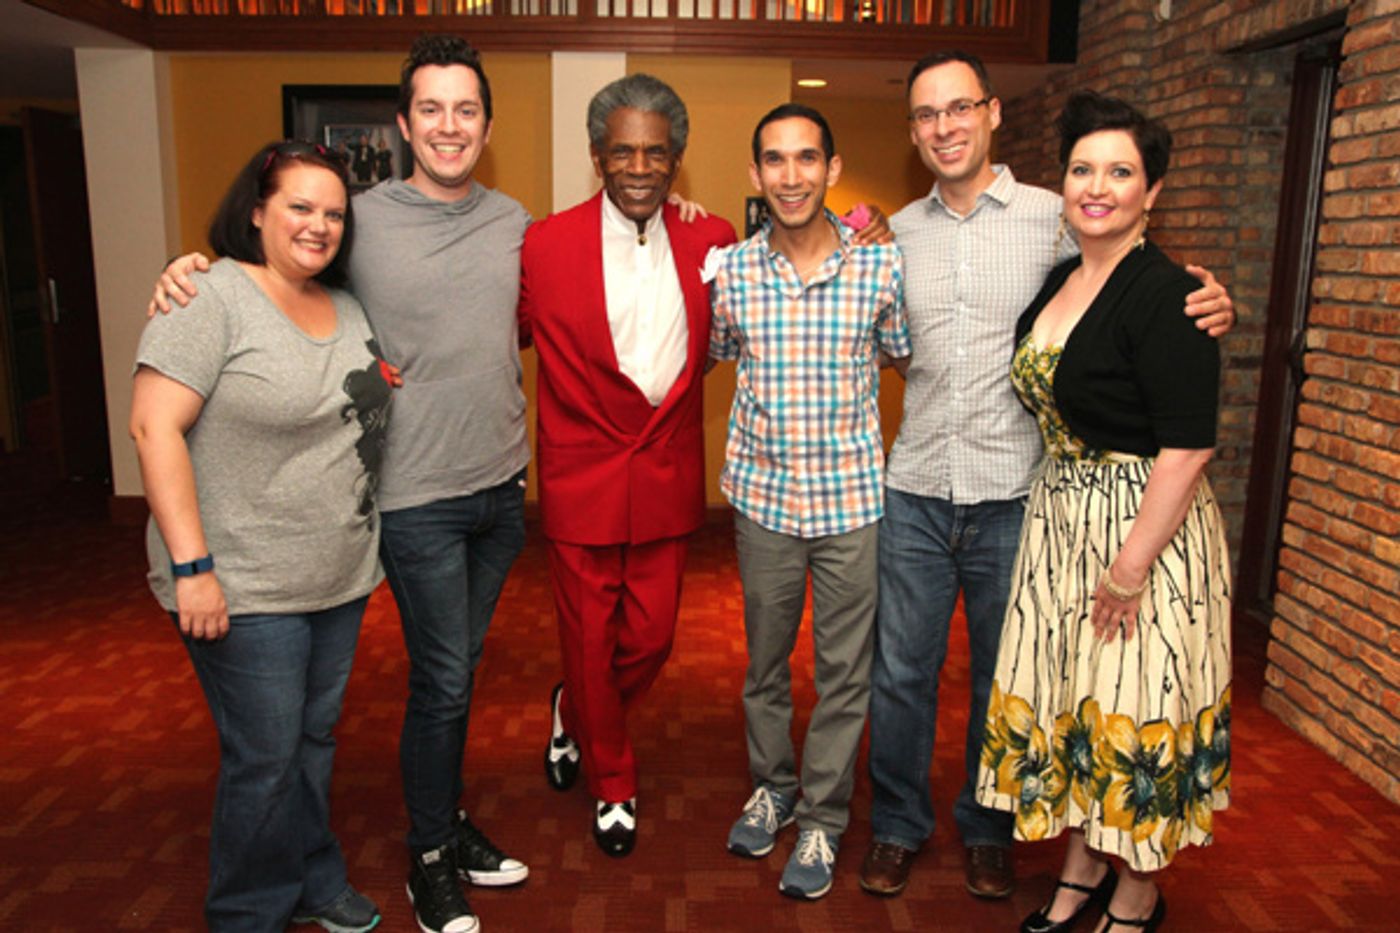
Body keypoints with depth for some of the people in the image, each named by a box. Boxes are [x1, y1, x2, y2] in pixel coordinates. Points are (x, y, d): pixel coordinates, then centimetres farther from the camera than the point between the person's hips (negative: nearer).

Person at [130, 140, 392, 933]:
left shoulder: (346, 307, 10)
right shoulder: (213, 297, -12)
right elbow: (155, 426, -18)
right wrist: (191, 564, -21)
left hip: (342, 575, 7)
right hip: (247, 587, -7)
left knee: (316, 740, 19)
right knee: (265, 759, 4)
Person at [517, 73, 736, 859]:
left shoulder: (710, 240, 1)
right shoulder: (546, 244, -7)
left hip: (669, 477, 3)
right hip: (582, 481, -2)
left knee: (651, 638, 12)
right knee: (590, 639, 11)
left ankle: (574, 715, 47)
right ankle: (614, 783, 37)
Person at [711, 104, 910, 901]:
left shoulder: (881, 267, -7)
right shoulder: (729, 272, -3)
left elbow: (908, 357, 7)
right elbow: (698, 358, 14)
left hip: (853, 499, -1)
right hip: (763, 497, 1)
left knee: (845, 669, 10)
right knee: (765, 656, 17)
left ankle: (823, 817, 29)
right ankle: (772, 785, 40)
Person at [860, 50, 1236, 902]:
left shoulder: (1055, 218, -3)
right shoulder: (899, 233, 7)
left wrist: (1209, 308, -20)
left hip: (1013, 497, -2)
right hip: (916, 493, 2)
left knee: (1002, 679, 14)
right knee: (901, 672, 11)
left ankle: (989, 830, 37)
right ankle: (898, 824, 32)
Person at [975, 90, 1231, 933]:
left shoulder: (1164, 295, -16)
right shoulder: (1058, 281, 8)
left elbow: (1187, 450, -20)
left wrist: (1130, 568, -20)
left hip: (1146, 525, -7)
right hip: (1060, 518, 8)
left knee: (1134, 711, 5)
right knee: (1069, 697, 15)